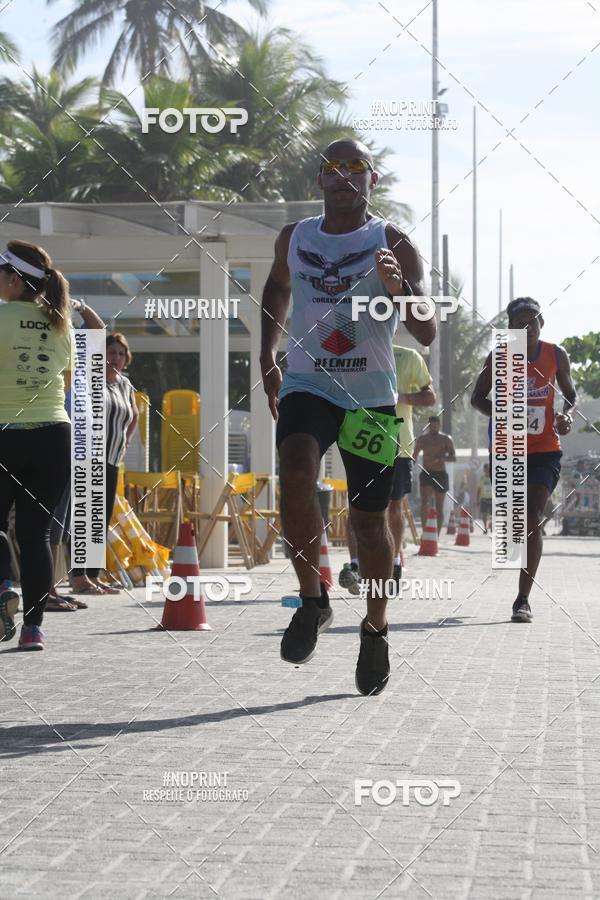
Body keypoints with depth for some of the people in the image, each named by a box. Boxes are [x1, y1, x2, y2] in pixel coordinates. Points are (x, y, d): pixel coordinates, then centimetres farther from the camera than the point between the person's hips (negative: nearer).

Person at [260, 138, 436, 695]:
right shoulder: (293, 239, 7)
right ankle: (312, 599, -12)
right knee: (295, 472, -28)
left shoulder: (394, 245, -3)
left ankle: (375, 630, 26)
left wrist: (399, 288, -29)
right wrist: (267, 358, 21)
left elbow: (427, 335, -10)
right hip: (307, 386, 1)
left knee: (369, 518, 5)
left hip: (371, 397, -1)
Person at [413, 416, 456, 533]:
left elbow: (453, 457, -9)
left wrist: (440, 458, -27)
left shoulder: (446, 439, 1)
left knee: (439, 507, 5)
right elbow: (414, 456, 18)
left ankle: (437, 535, 12)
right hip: (426, 474, 0)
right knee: (424, 503, -21)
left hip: (440, 475, 0)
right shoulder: (422, 439, 7)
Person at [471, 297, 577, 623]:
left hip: (544, 450, -1)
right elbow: (477, 397, 0)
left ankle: (523, 599, -13)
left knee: (532, 519, -14)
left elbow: (570, 393, 12)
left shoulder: (556, 355, -2)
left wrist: (567, 413, -11)